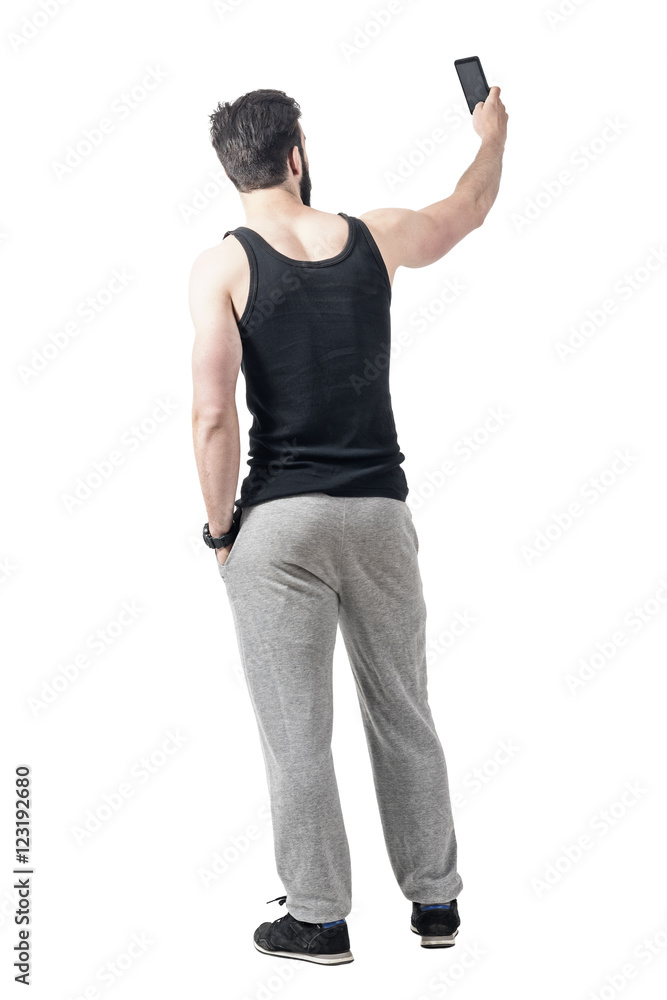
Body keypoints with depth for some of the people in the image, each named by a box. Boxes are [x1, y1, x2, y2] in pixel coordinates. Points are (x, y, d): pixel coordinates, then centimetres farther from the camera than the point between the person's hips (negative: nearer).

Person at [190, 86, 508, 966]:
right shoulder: (373, 239, 3)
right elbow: (469, 209, 24)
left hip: (279, 520, -3)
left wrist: (221, 529, -2)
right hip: (379, 510, 3)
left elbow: (213, 414, -14)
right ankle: (435, 901, 26)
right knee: (403, 715, 15)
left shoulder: (223, 265, -7)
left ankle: (318, 919, 15)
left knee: (296, 731, 6)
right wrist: (494, 132, 43)